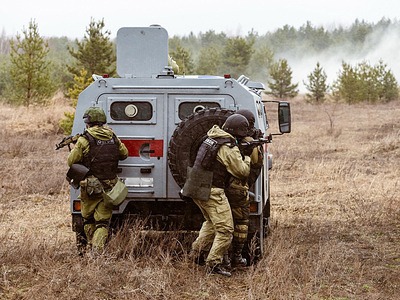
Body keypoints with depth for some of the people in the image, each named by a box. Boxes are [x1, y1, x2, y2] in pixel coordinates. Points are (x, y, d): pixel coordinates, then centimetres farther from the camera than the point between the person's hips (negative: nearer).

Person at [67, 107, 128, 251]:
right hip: (109, 188, 3)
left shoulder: (85, 140, -10)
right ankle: (98, 249, -12)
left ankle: (91, 247, 20)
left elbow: (71, 162, -5)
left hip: (90, 188, -3)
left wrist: (73, 149, 15)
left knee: (88, 220, 16)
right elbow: (124, 154, 18)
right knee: (103, 222, 4)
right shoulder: (113, 137, 3)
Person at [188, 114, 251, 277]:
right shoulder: (229, 148, -16)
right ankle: (214, 263, -7)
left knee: (211, 222, 31)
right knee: (225, 230, -5)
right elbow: (242, 172, -11)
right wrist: (246, 159, 9)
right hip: (212, 192, -9)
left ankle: (198, 248, 32)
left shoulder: (211, 139, 10)